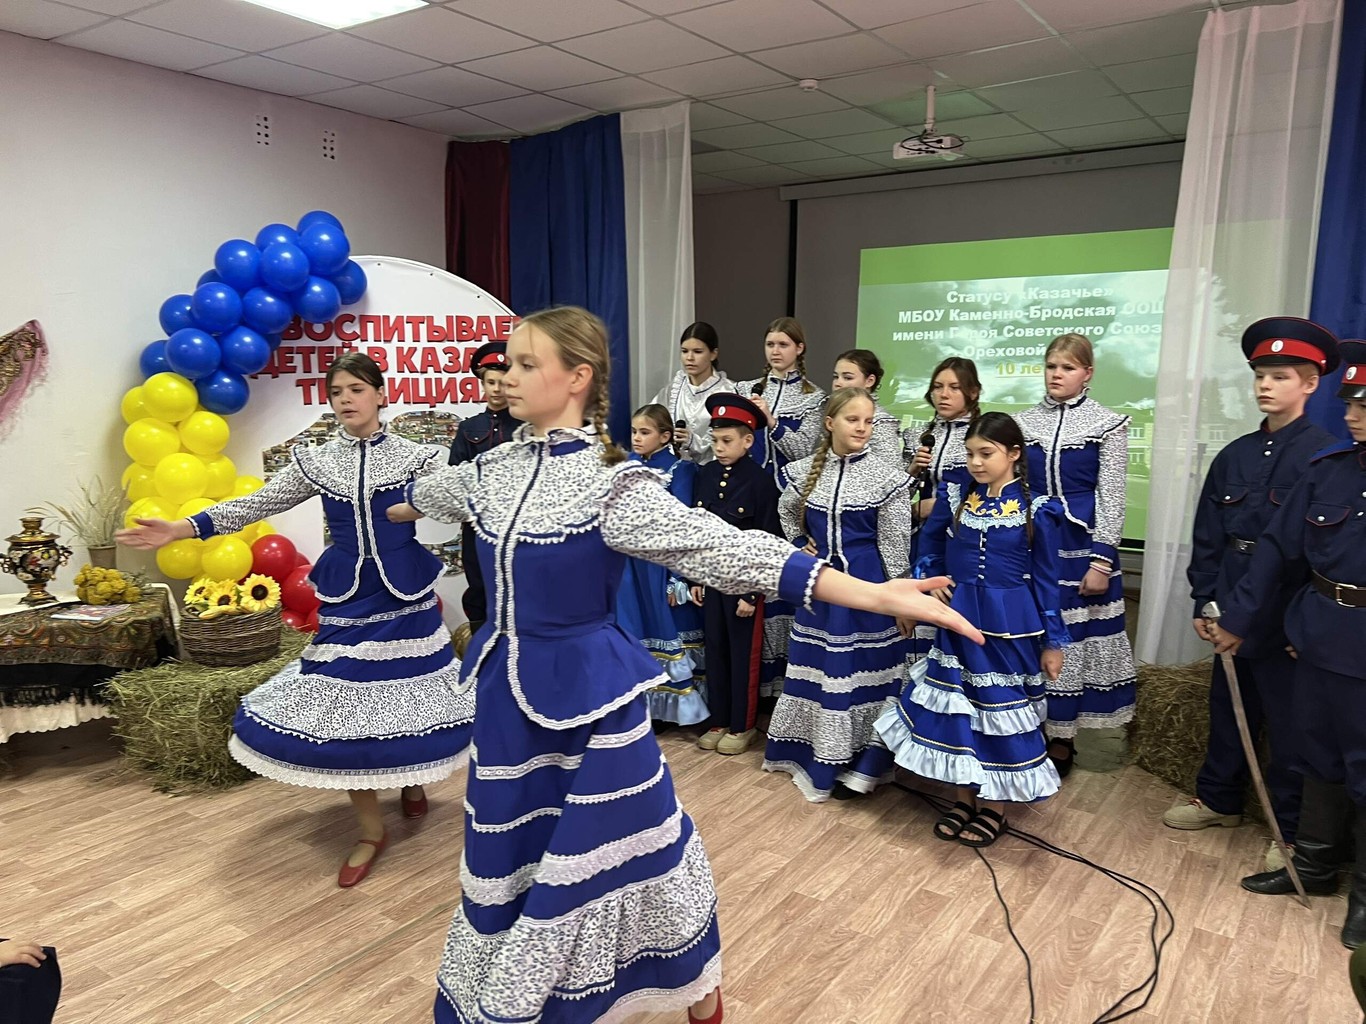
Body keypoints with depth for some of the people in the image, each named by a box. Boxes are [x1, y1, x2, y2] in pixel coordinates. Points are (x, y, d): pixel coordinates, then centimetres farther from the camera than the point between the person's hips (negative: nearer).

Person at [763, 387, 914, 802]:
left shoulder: (886, 478, -9)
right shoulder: (806, 471, 0)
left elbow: (895, 545, -6)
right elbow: (787, 512, 20)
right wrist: (801, 548, 9)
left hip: (867, 585, -4)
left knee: (863, 670, 5)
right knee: (819, 669, 14)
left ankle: (860, 767, 18)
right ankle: (819, 755, 31)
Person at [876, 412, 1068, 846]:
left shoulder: (1037, 510, -8)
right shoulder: (954, 498, 0)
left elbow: (1045, 579, -4)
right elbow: (930, 546, 17)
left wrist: (1053, 641, -2)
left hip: (1009, 627, -3)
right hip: (958, 620, 4)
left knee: (1001, 708, 6)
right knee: (957, 708, 10)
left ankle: (994, 807, 23)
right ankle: (965, 798, 28)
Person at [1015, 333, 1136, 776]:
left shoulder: (1107, 424, -3)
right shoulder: (1024, 422, 6)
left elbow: (1111, 499, -5)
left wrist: (1101, 561, -11)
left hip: (1081, 545, -3)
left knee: (1072, 636, 5)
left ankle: (1062, 739, 18)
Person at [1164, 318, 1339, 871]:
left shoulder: (1326, 456, -9)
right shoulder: (1234, 456, 7)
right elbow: (1207, 536, 8)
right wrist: (1204, 601, 4)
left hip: (1288, 612, -5)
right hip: (1232, 605, 5)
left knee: (1288, 721, 6)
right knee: (1228, 706, 17)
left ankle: (1292, 830, 22)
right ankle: (1218, 799, 34)